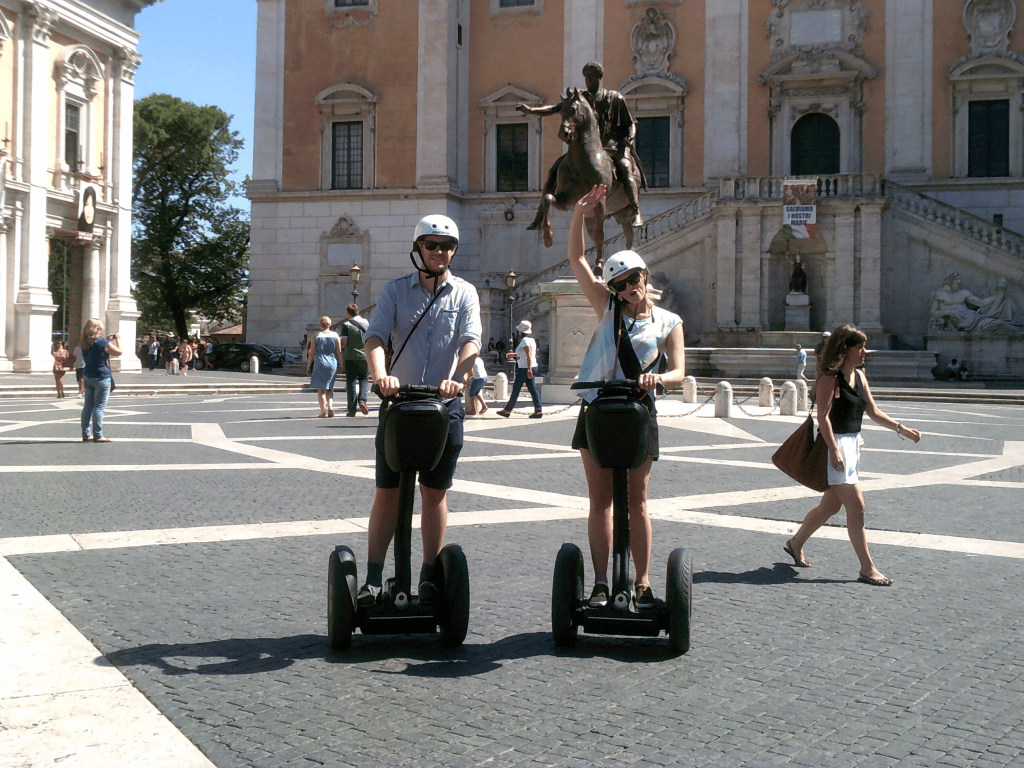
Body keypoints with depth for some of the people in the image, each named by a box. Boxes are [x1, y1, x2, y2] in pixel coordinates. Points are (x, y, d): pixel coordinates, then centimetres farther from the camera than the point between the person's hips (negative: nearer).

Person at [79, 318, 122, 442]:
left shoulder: (85, 343, 8)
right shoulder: (102, 342, -13)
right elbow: (118, 352, -7)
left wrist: (108, 339, 23)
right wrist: (118, 339, 7)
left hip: (88, 378, 7)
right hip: (101, 378, -7)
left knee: (88, 406, 10)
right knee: (99, 407, -5)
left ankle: (86, 434, 12)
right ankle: (98, 435, -6)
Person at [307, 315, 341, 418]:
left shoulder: (316, 336, -2)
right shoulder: (335, 335, 3)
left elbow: (312, 353, -2)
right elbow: (339, 352, 2)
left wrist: (308, 365, 7)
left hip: (320, 363, -2)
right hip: (333, 363, 2)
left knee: (321, 389, 2)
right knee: (329, 388, 15)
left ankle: (323, 411, -5)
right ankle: (330, 406, -2)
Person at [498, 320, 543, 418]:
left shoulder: (525, 340, -13)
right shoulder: (532, 339, 16)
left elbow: (529, 355, -21)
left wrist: (529, 370, -24)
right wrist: (514, 355, 28)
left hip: (525, 368, -9)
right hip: (532, 367, 9)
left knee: (516, 389, -2)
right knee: (532, 389, 5)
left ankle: (507, 410, 5)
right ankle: (538, 410, -2)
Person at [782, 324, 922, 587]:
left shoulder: (859, 376, 12)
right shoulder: (830, 377, -14)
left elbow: (873, 412, 17)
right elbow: (823, 417, -19)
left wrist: (902, 429, 9)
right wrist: (834, 451, -24)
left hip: (852, 444, 9)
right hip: (834, 445, -9)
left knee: (831, 505, 18)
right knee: (856, 506, -9)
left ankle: (795, 543, 35)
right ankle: (867, 569, -4)